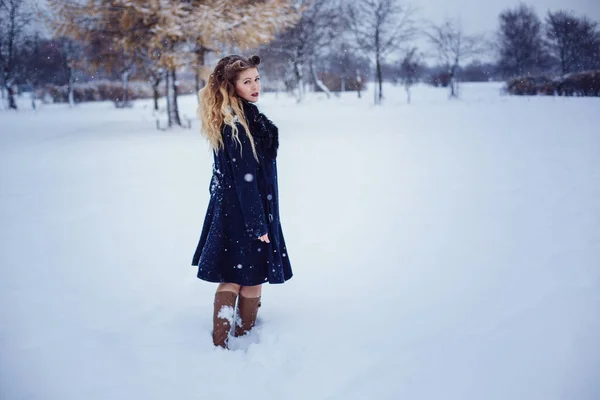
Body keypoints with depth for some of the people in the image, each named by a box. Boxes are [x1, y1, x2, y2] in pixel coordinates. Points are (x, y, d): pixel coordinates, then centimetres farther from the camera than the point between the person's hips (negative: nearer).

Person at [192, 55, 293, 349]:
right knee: (253, 278, 7)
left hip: (227, 209, 9)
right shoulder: (240, 122, -21)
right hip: (246, 211, -9)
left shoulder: (225, 120, 7)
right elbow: (245, 177, -23)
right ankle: (244, 337, 20)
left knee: (230, 277, 15)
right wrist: (258, 223, -20)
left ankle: (219, 343, 21)